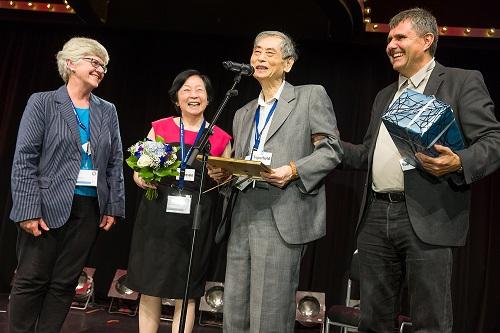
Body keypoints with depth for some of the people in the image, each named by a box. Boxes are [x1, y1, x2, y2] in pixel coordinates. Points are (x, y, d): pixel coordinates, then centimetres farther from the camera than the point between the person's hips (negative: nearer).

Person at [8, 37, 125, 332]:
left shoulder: (108, 111, 12)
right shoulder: (42, 103, 0)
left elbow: (115, 163, 10)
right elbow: (24, 159, -6)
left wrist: (113, 207, 2)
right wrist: (28, 210, -13)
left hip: (89, 208, 4)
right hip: (48, 206, -3)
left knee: (65, 284, 9)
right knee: (31, 281, 4)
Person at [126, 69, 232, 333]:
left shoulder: (221, 138, 5)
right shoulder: (160, 128, 5)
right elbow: (139, 171, 10)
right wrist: (141, 179, -12)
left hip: (196, 223, 0)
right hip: (157, 217, 1)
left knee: (186, 296, 7)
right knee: (149, 292, 6)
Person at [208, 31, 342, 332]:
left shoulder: (311, 96, 5)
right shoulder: (243, 114, 22)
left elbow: (331, 149, -2)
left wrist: (293, 170, -16)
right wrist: (223, 173, 3)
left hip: (283, 219, -6)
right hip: (243, 217, 6)